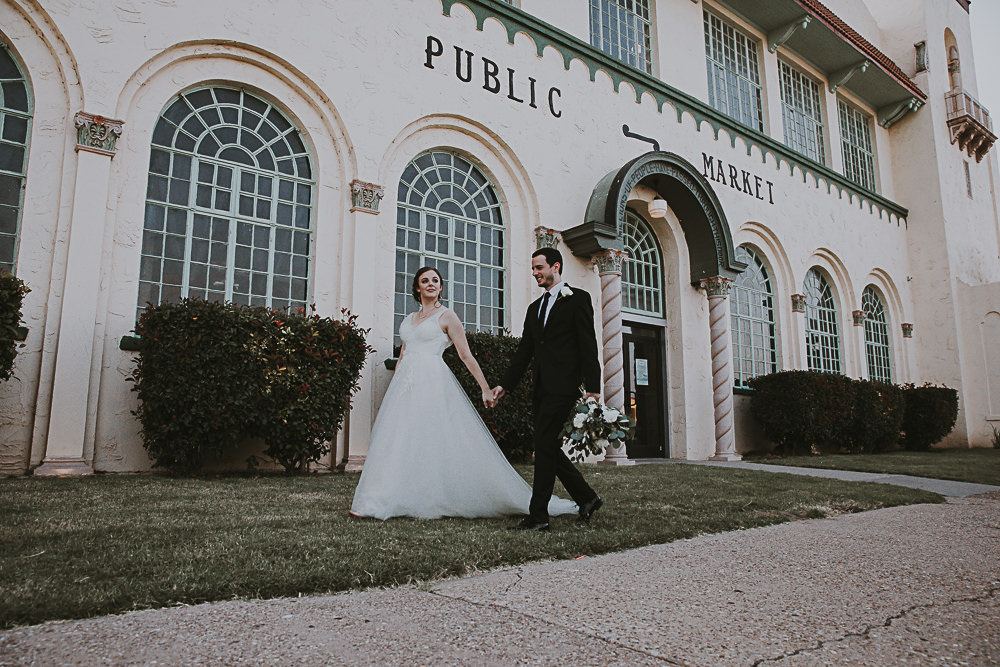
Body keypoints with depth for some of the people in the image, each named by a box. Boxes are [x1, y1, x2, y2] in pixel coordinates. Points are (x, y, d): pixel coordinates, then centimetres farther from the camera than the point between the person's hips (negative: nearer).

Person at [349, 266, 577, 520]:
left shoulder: (446, 316, 3)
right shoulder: (410, 319, 20)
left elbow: (466, 356, 0)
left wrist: (485, 388, -4)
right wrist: (394, 389, 21)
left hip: (432, 383, -5)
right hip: (405, 384, 6)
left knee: (438, 440, -9)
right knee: (395, 441, 2)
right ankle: (377, 501, 9)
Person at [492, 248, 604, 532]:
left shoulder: (578, 298, 1)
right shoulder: (535, 308, 21)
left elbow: (588, 345, -7)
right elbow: (524, 351, 20)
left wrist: (592, 387, -15)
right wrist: (504, 385, 12)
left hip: (563, 387, -8)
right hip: (541, 389, 8)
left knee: (545, 447, -8)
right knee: (549, 448, 8)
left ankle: (538, 515, -1)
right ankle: (587, 498, 22)